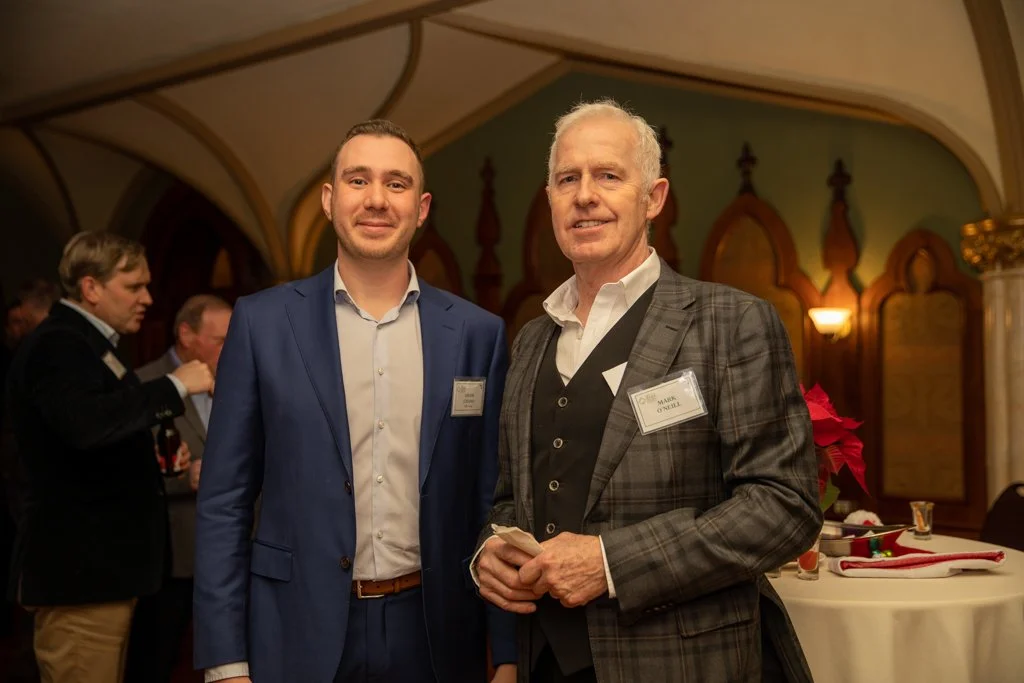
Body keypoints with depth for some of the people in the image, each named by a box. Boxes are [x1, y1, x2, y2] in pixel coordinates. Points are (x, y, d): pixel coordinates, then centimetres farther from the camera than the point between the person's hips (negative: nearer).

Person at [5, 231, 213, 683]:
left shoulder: (88, 343, 18)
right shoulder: (56, 345, -14)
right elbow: (85, 424, -33)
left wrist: (159, 455, 7)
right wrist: (175, 387, -25)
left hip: (102, 566, 10)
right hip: (78, 569, -10)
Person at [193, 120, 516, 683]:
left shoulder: (477, 333, 0)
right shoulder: (263, 322, -3)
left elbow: (495, 503, 3)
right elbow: (224, 501, -2)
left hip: (436, 635, 1)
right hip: (299, 634, -1)